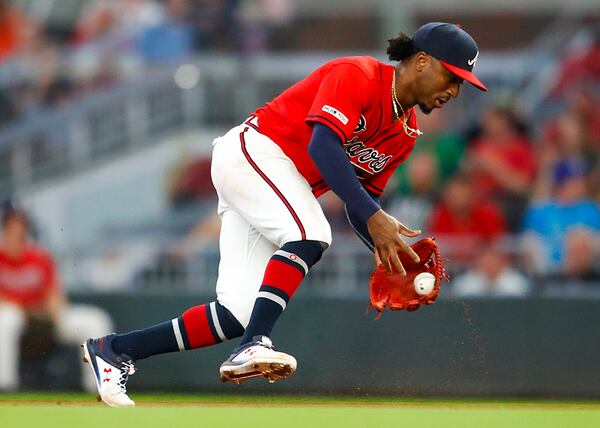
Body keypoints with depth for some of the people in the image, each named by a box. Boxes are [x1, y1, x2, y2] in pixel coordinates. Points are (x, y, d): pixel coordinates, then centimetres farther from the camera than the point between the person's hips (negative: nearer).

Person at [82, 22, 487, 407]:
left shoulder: (406, 133, 11)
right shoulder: (357, 76, -15)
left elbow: (360, 202, 14)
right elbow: (322, 144, -30)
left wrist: (389, 249, -6)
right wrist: (373, 217, -36)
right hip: (251, 153, -9)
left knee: (239, 313, -5)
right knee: (310, 234, -33)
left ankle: (114, 350, 2)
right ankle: (254, 346, -40)